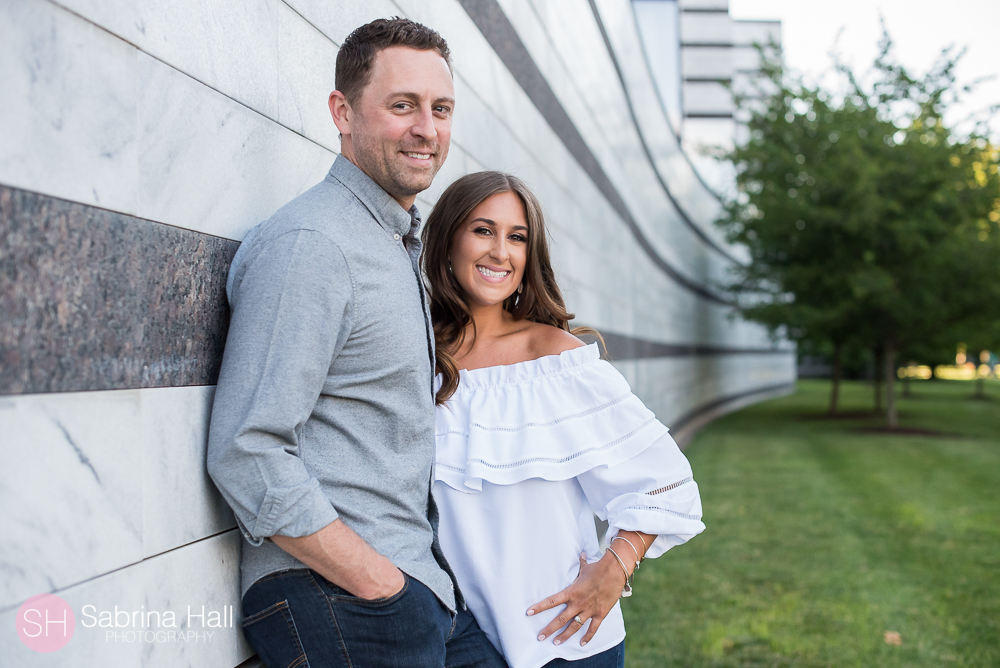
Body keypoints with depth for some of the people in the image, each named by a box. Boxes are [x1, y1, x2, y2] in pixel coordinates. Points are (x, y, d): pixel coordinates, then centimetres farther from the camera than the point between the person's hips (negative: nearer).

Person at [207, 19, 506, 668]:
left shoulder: (402, 245, 15)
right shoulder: (308, 244, -16)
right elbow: (246, 455, -22)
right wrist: (383, 585, -18)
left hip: (425, 587, 9)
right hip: (336, 599, -8)